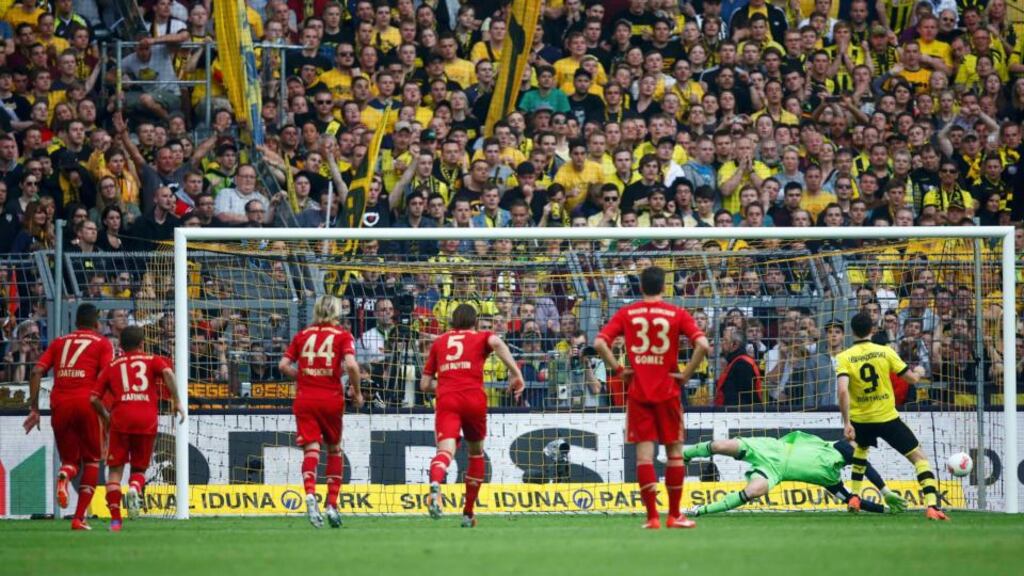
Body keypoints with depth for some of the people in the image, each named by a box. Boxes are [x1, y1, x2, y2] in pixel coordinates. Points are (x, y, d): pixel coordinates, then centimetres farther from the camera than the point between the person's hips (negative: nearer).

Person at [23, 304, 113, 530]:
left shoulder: (59, 342, 18)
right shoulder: (102, 343, 10)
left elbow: (37, 372, 7)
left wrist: (34, 408, 7)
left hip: (60, 404, 3)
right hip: (87, 402, -3)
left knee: (70, 458, 18)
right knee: (91, 460, 12)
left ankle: (64, 477, -20)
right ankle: (79, 518, 2)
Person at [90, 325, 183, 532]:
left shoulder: (112, 366, 19)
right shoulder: (153, 360, 16)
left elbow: (94, 398, 12)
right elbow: (167, 373, -7)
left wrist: (105, 417, 27)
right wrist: (176, 401, -3)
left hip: (121, 417, 0)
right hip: (147, 419, 0)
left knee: (115, 469, 6)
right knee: (139, 468, 14)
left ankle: (115, 519, -6)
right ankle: (135, 488, -20)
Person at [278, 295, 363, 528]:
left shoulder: (302, 335, 10)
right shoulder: (342, 335, 2)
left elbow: (283, 365, 3)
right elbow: (351, 364, -14)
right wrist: (356, 391, -1)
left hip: (305, 398, 1)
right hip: (332, 398, -1)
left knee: (311, 449, -6)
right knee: (334, 449, 16)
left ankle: (310, 495, -31)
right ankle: (332, 504, 12)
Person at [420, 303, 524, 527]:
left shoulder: (438, 342, 25)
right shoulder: (481, 336, 18)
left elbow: (425, 384, 24)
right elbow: (496, 343, -9)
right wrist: (515, 373, -12)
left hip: (446, 400, 0)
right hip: (474, 399, 0)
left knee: (445, 449, -18)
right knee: (476, 453, 21)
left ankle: (435, 485, -53)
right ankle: (468, 513, 24)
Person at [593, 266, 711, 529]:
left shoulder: (626, 313, 1)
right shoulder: (677, 314, -2)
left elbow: (600, 343, -9)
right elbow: (702, 345, -15)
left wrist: (618, 369, -1)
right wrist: (686, 374, -6)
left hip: (638, 392, 1)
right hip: (667, 391, -1)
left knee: (644, 452, 0)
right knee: (674, 450, 11)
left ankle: (652, 516, -7)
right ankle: (674, 515, 13)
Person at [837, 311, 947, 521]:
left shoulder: (844, 358, -6)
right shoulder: (885, 352, -6)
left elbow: (843, 391, -19)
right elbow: (912, 379, -1)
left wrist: (846, 423, -16)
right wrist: (919, 372, 22)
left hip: (860, 419, 2)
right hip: (887, 417, -2)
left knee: (860, 450, 36)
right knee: (919, 457, 3)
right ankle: (931, 505, -14)